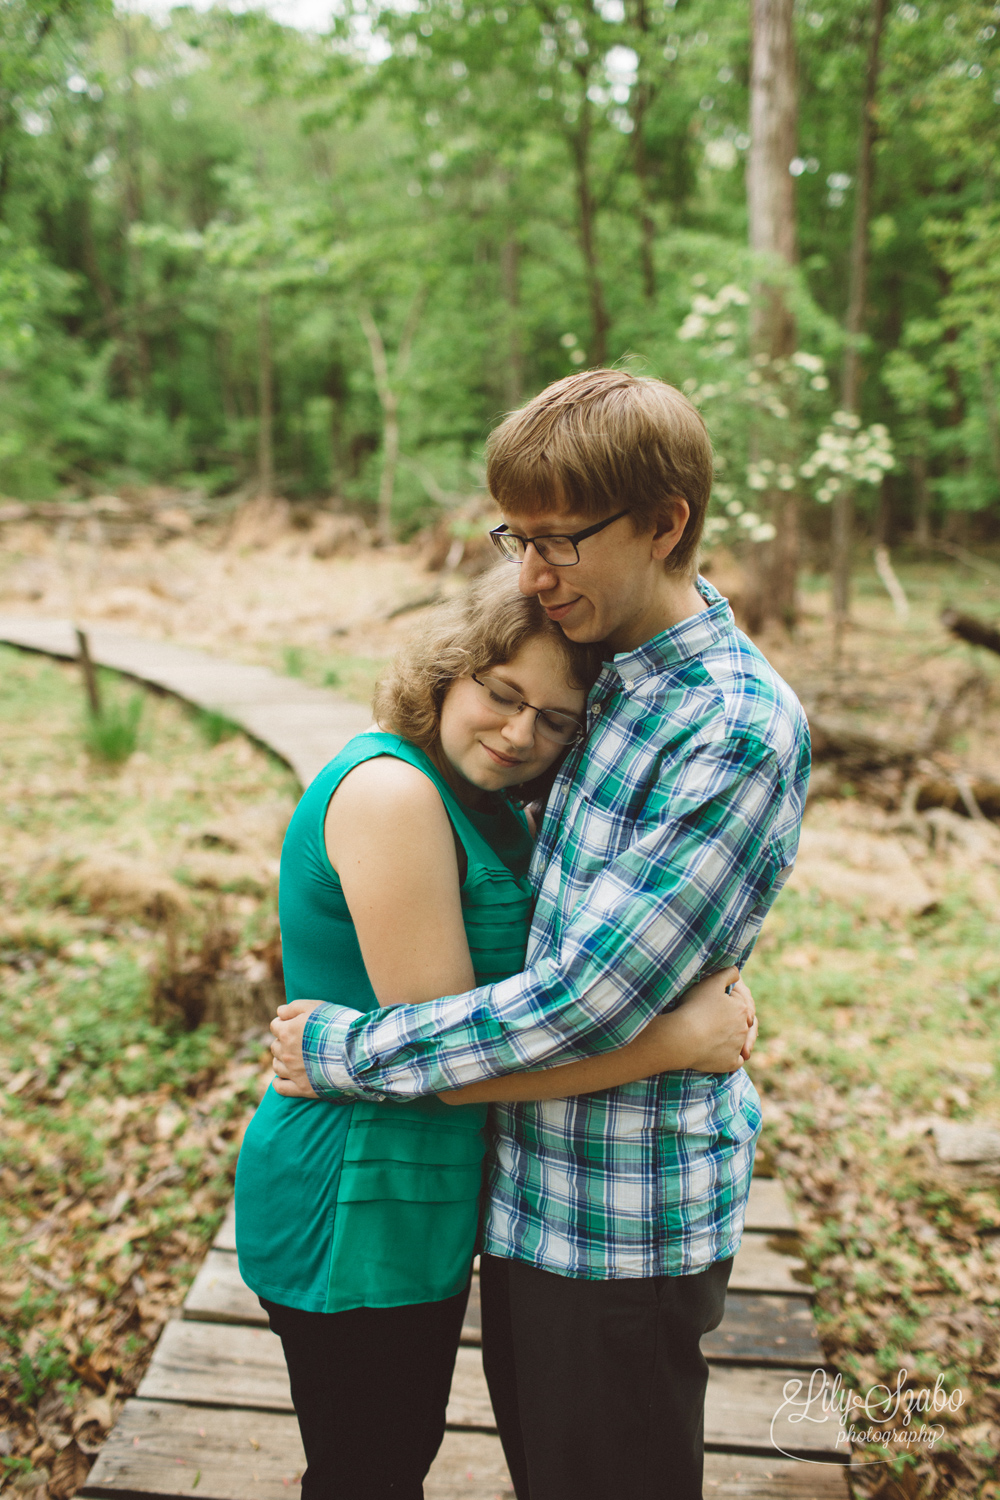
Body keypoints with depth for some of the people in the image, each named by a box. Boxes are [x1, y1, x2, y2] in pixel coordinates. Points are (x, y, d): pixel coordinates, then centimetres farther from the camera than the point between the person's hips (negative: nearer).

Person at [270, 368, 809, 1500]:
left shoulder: (742, 731, -26)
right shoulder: (595, 666, 0)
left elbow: (591, 999, -27)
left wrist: (345, 1051, -18)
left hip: (626, 1219, -7)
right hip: (524, 1175, 7)